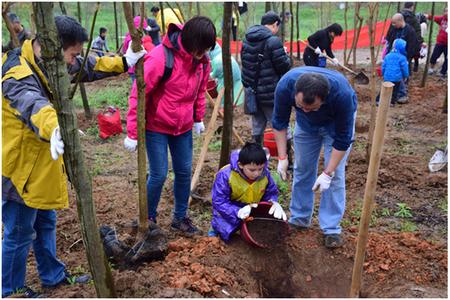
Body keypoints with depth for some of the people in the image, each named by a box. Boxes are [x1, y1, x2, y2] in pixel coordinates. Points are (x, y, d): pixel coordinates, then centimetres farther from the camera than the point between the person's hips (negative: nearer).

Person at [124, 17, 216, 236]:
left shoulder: (202, 60, -5)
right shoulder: (160, 57, -25)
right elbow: (138, 94, -21)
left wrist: (198, 118, 16)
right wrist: (132, 133, -17)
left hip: (183, 127, 6)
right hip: (156, 127, -6)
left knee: (184, 172, 10)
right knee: (159, 175, -2)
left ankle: (180, 218, 28)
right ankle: (148, 219, 22)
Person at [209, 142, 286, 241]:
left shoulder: (265, 175, -13)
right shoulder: (225, 175, -25)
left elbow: (271, 193, 4)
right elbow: (219, 202, -25)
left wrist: (274, 203, -22)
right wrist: (237, 212, -41)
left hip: (254, 210, 4)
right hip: (231, 213, -4)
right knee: (226, 232, -26)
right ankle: (216, 226, 12)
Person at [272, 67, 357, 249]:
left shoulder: (342, 94, -43)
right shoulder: (285, 85, -37)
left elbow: (343, 138, -29)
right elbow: (279, 122, -17)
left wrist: (327, 173, -27)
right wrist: (282, 158, -19)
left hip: (337, 122, -3)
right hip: (306, 124, 3)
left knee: (336, 174, -8)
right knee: (302, 169, 6)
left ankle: (331, 229, 3)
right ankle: (299, 219, 22)